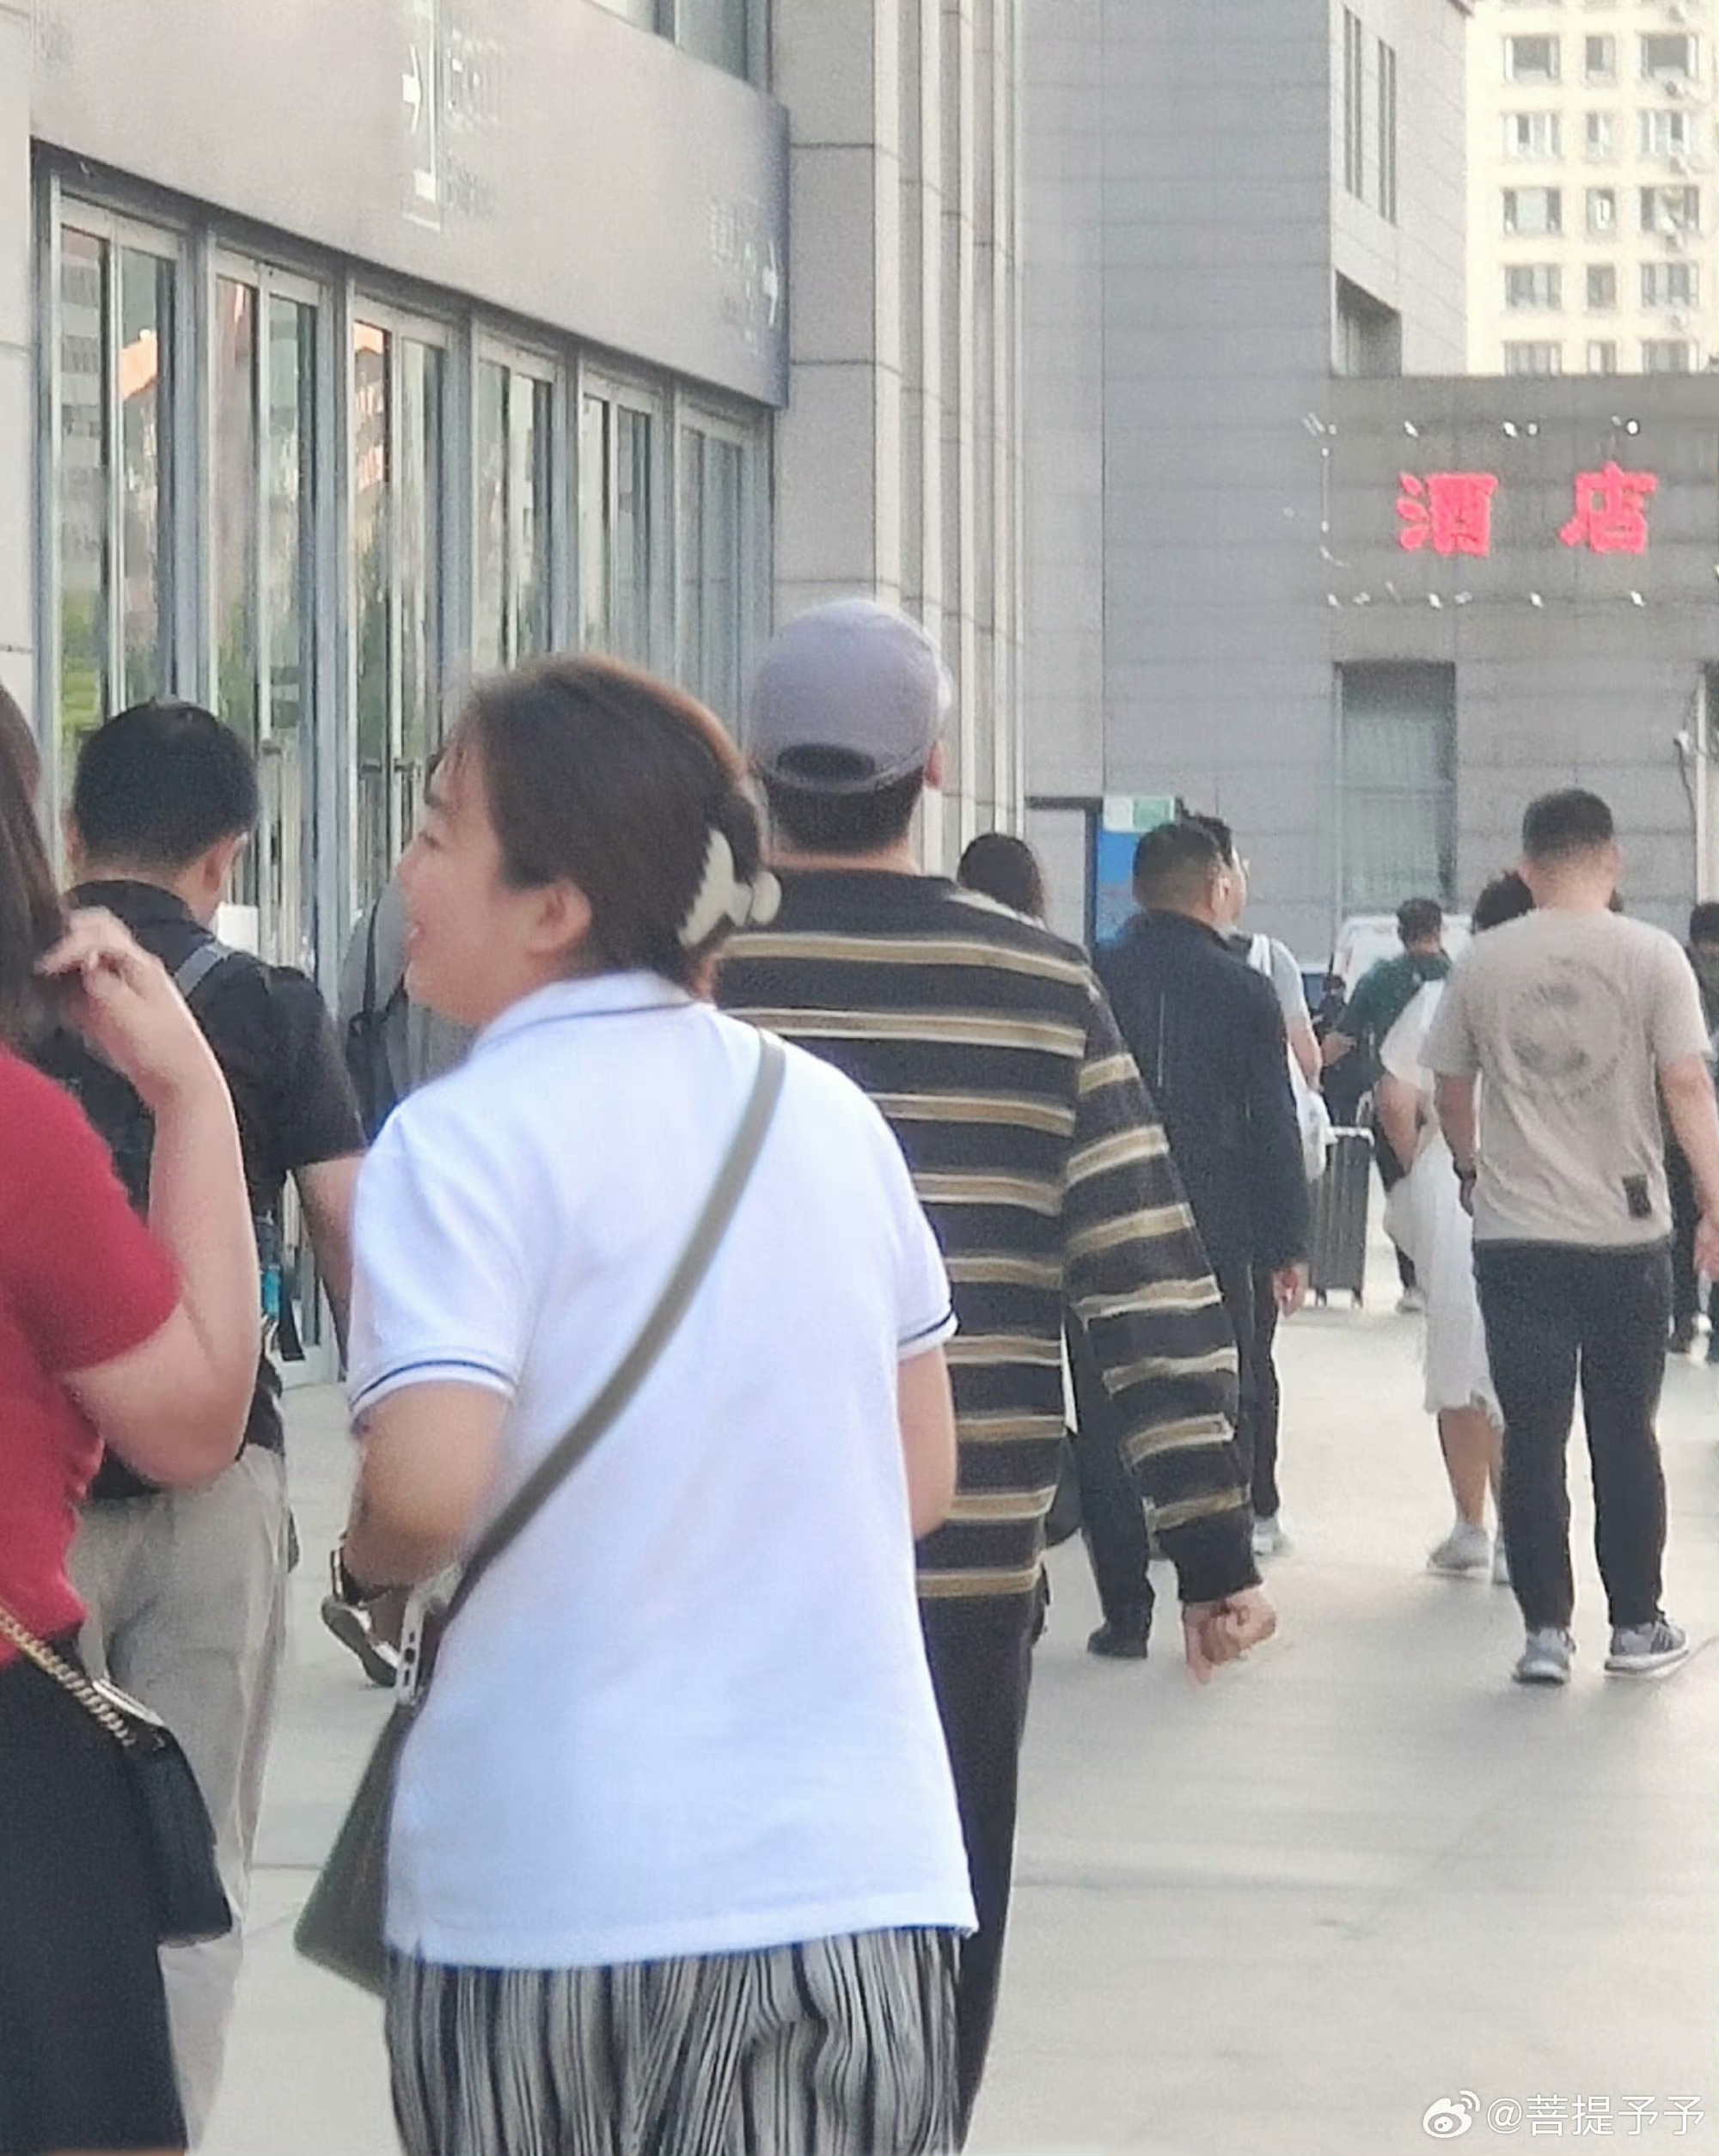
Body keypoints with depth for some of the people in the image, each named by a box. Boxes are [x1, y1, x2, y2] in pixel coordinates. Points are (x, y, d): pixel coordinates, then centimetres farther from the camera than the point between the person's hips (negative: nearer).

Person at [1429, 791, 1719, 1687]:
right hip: (1624, 1235, -1)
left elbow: (1451, 1092, 11)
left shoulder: (1482, 963, 2)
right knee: (1624, 1434, 11)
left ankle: (1545, 1630, 2)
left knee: (1532, 1437, 4)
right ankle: (1635, 1625, 17)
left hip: (1514, 1236, 1)